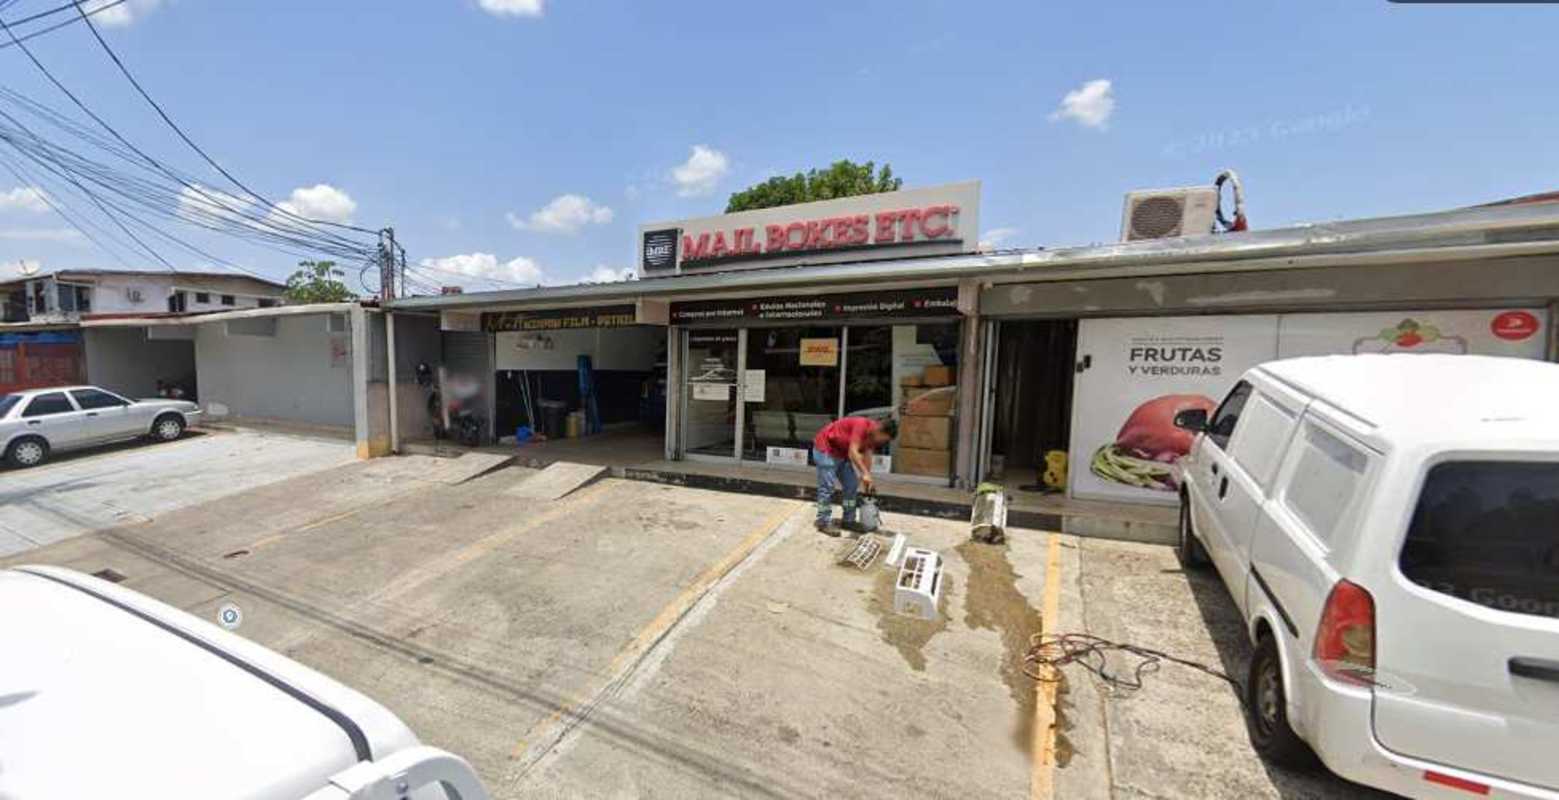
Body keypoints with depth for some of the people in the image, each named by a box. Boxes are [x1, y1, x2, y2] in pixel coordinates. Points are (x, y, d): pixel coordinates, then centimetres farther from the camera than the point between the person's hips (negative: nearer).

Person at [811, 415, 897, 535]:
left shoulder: (872, 435, -2)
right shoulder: (862, 425, -30)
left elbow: (867, 457, 0)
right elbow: (853, 452, -37)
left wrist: (868, 480, -5)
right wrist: (865, 473, -41)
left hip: (842, 453, 10)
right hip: (825, 449, -10)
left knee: (852, 486, 8)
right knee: (828, 487, -12)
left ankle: (848, 520, 16)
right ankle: (824, 522, -5)